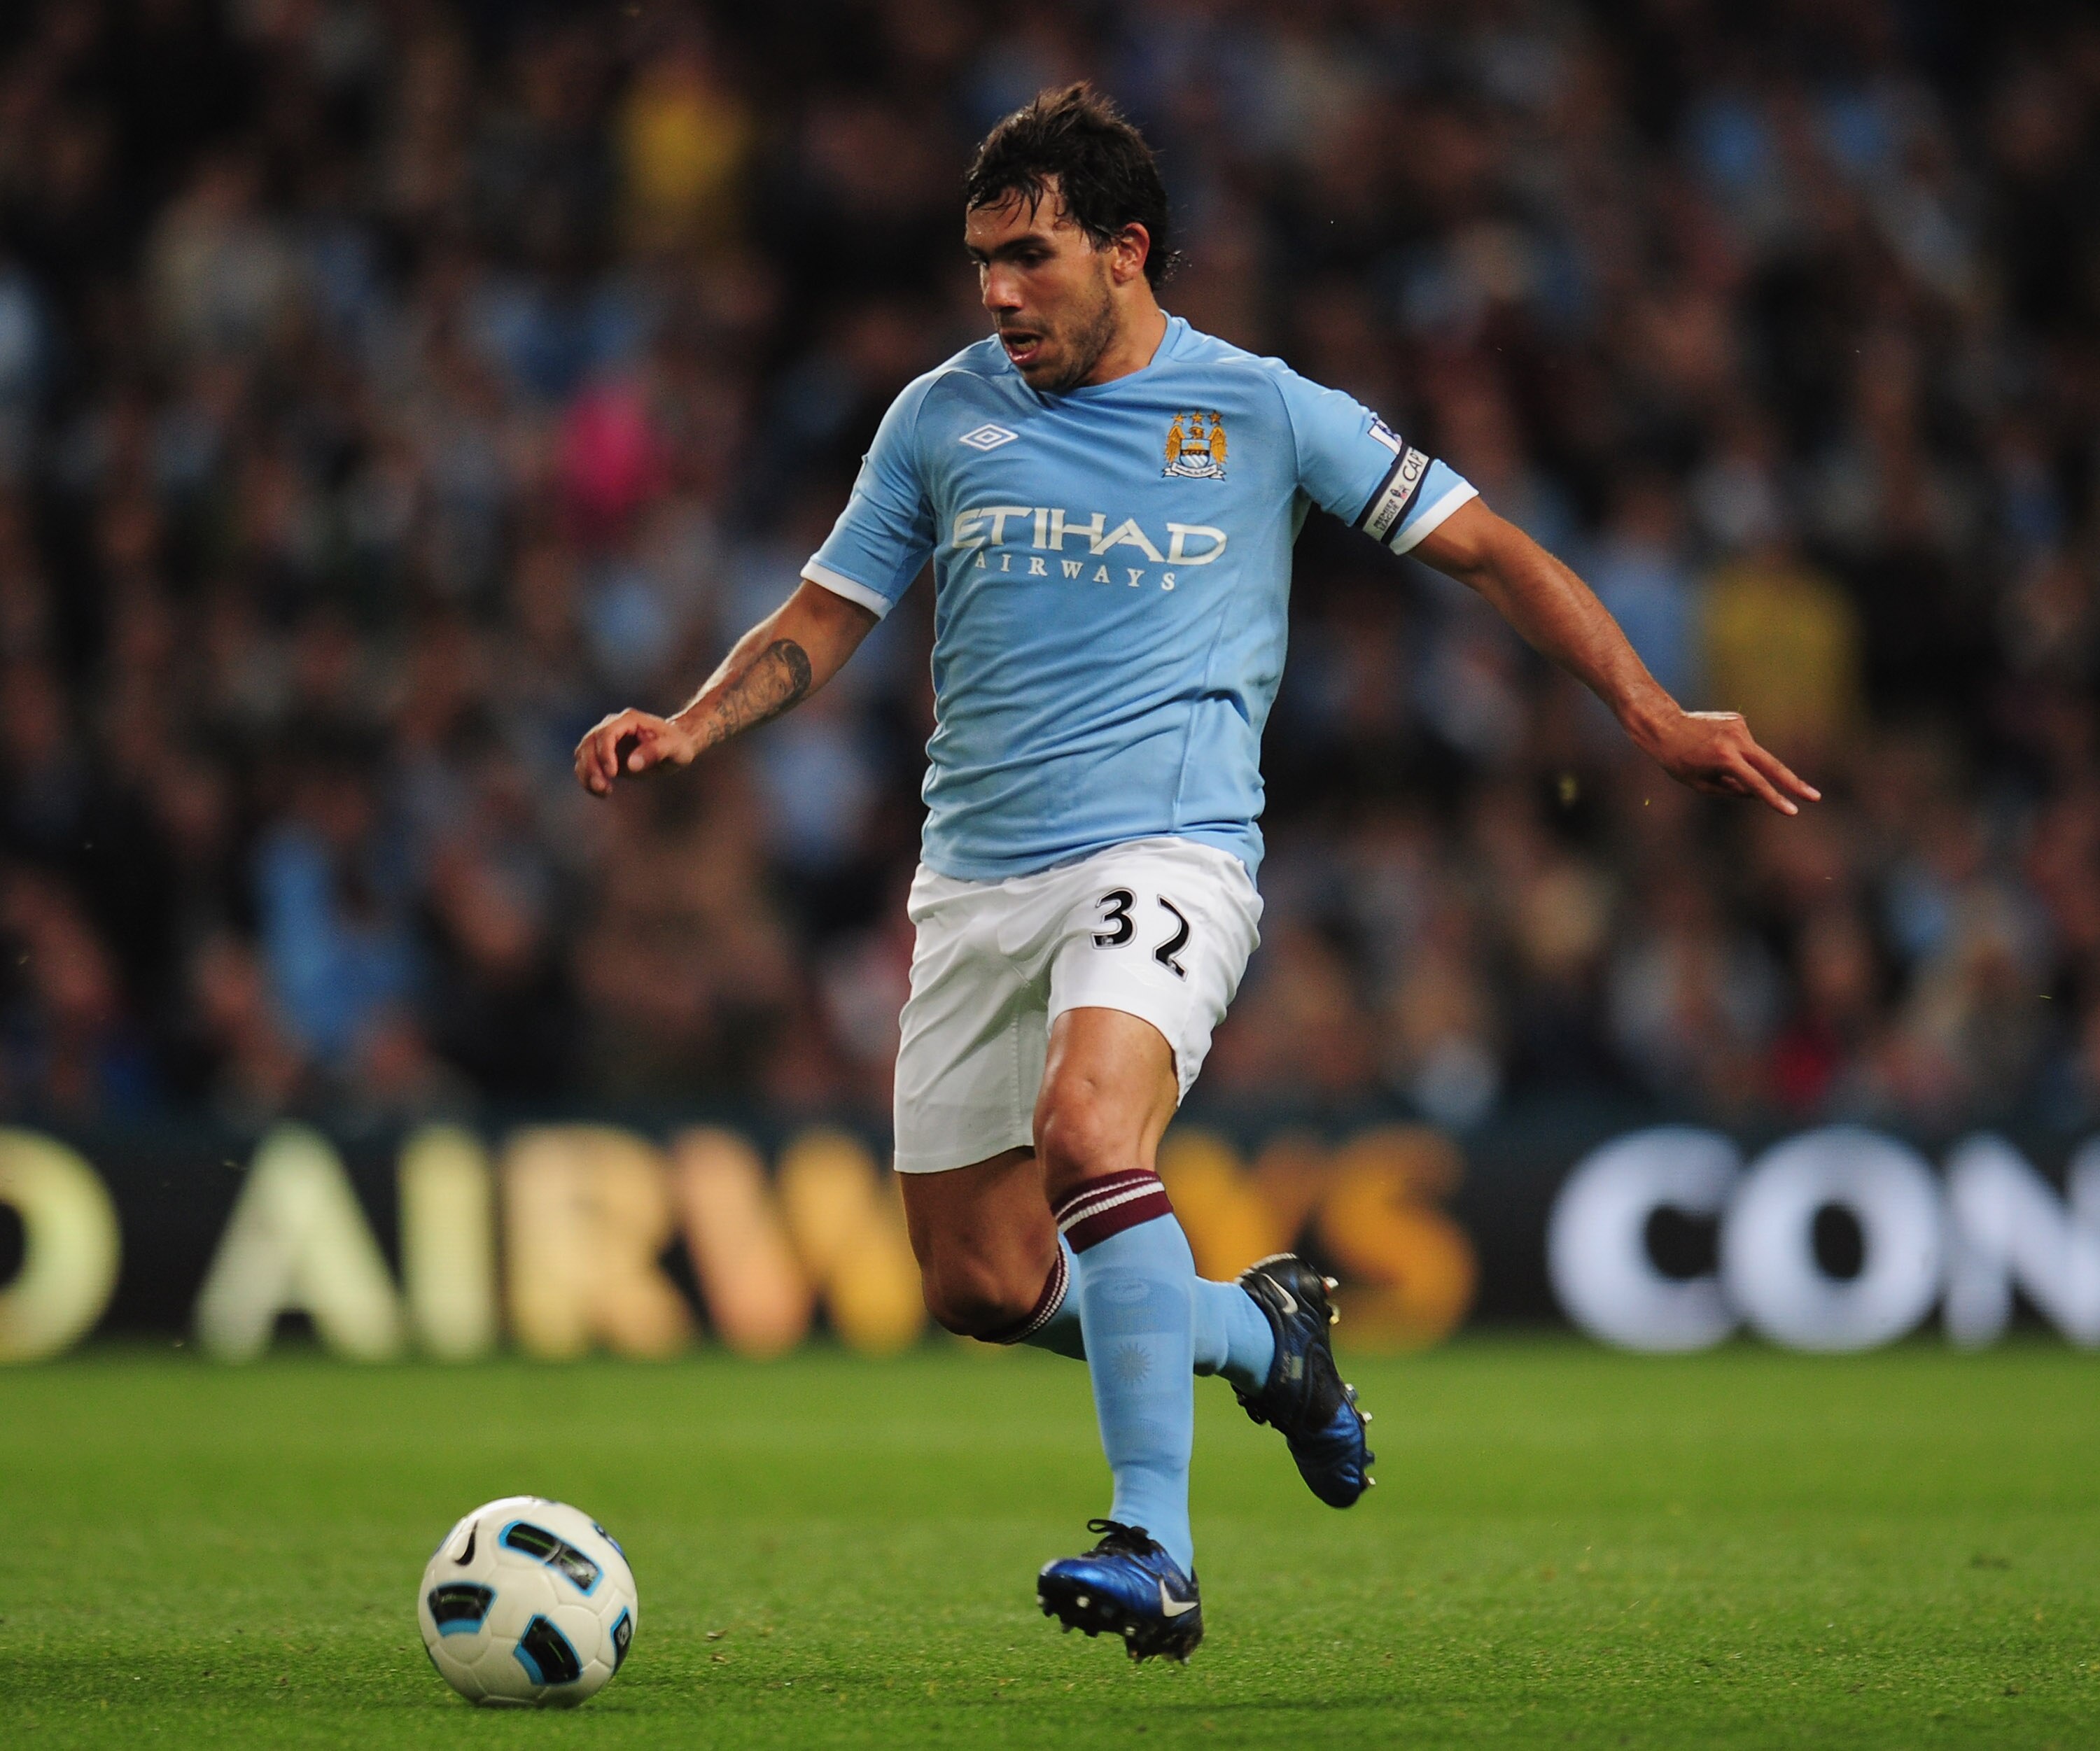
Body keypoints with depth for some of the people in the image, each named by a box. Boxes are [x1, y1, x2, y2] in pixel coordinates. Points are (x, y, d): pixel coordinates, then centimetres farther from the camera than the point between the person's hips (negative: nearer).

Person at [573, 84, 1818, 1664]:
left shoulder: (1262, 411, 2)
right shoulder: (941, 419, 9)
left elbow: (1486, 549, 7)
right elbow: (827, 618, 17)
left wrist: (1652, 713, 0)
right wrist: (690, 727, -2)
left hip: (1168, 851, -5)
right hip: (978, 879, 5)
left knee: (1087, 1124, -33)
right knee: (980, 1284, 1)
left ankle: (1155, 1548, -31)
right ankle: (1256, 1328, 29)